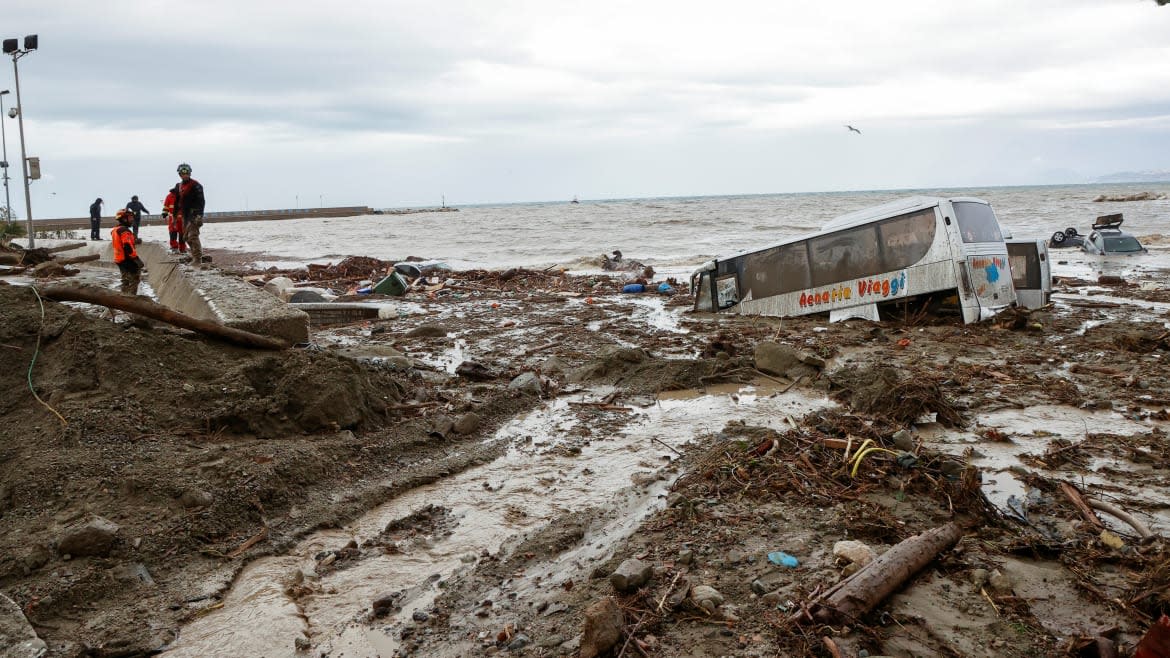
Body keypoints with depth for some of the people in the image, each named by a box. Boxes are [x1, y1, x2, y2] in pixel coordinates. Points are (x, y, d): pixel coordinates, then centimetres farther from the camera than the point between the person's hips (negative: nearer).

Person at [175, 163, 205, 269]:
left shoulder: (195, 185, -9)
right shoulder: (179, 186, 16)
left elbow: (201, 201, -15)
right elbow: (177, 202, 23)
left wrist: (199, 215, -23)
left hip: (194, 215, -9)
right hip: (185, 215, 9)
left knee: (193, 236, -18)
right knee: (187, 237, 13)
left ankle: (198, 261, -21)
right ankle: (195, 257, 25)